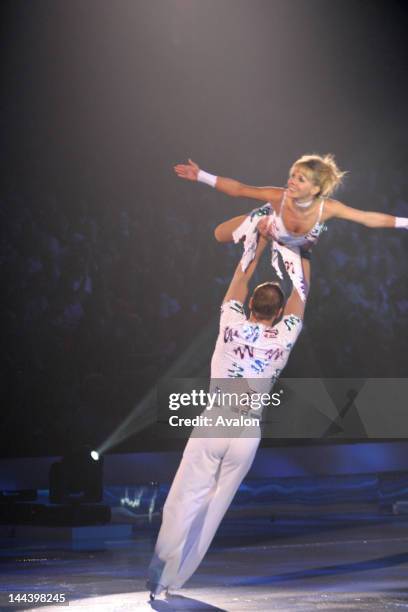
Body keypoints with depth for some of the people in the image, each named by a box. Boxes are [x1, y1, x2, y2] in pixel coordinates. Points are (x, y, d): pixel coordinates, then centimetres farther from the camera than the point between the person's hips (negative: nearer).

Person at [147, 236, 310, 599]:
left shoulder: (231, 325, -1)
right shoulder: (284, 338, 0)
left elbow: (241, 279, 16)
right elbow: (300, 293, 17)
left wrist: (261, 242, 28)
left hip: (213, 424, -1)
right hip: (247, 434, 1)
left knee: (185, 504, 1)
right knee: (212, 510, 7)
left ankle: (157, 582, -1)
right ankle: (172, 583, 8)